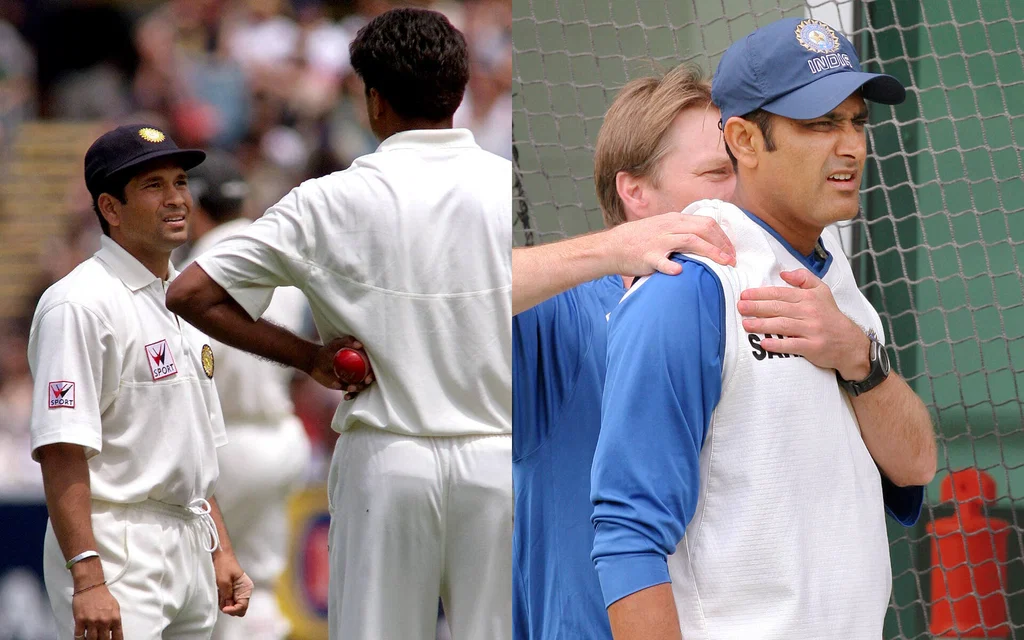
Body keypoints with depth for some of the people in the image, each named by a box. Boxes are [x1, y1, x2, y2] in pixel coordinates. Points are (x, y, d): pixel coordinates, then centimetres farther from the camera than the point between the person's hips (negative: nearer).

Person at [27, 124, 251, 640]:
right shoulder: (80, 304, -11)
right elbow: (61, 451, -19)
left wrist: (220, 551, 18)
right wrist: (88, 579, -26)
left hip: (190, 552, 9)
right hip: (115, 553, -9)